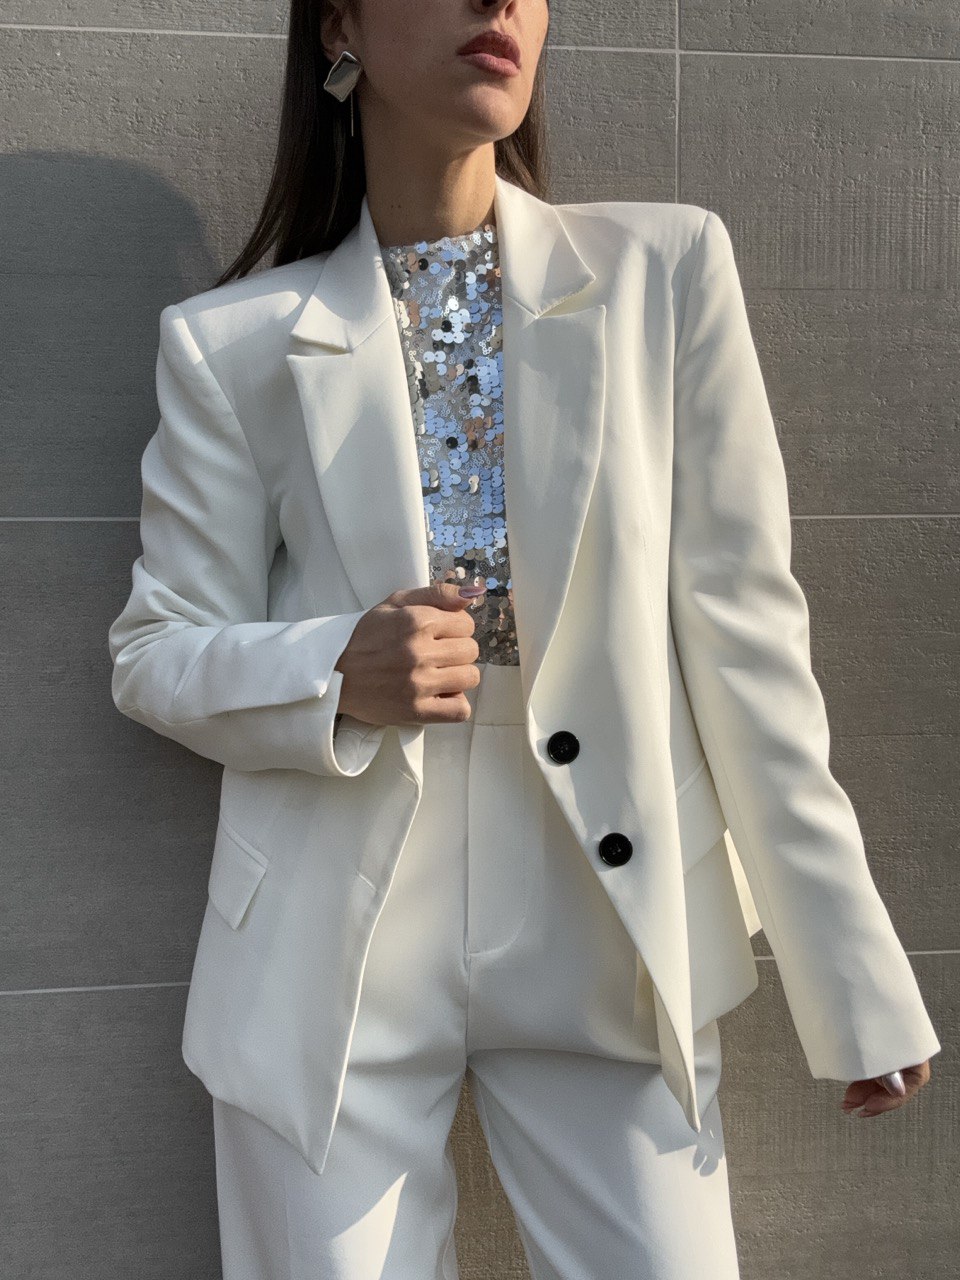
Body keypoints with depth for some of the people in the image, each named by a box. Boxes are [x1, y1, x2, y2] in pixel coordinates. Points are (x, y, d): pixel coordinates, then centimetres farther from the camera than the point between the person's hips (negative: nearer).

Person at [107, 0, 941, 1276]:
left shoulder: (667, 271, -1)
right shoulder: (233, 343, 0)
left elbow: (743, 634, -2)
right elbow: (156, 652, 4)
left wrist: (855, 981, -2)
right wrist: (334, 678, -18)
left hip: (608, 941, 1)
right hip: (332, 956, 0)